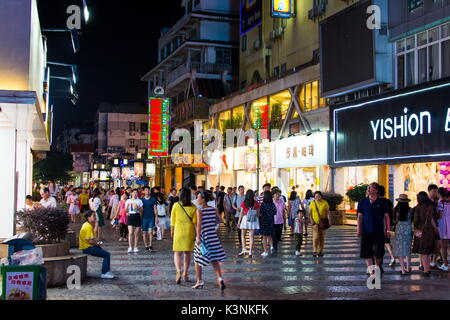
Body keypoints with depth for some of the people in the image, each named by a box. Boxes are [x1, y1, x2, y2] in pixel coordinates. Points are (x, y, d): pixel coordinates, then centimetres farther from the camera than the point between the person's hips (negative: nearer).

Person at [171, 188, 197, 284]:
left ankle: (178, 271, -21)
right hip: (190, 232, 2)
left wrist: (172, 231, 15)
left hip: (178, 231, -2)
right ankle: (185, 273, 22)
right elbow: (195, 222, -5)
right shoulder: (193, 207, -3)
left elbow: (173, 219, 2)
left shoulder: (176, 205, -5)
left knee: (177, 252, 1)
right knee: (188, 253, 14)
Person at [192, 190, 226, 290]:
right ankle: (220, 278, -10)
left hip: (203, 237, -4)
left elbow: (199, 225, -19)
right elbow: (221, 220, 8)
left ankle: (199, 281, 16)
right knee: (214, 260, 9)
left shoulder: (200, 211, -11)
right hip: (213, 237, 5)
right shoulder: (214, 209, 3)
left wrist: (198, 238, -22)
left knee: (197, 259, 12)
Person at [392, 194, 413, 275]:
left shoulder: (396, 209, -7)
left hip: (399, 230, -1)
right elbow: (413, 221, 1)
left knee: (400, 250, 5)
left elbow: (394, 220, 0)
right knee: (408, 249, 15)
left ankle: (403, 270, 5)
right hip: (408, 230, 1)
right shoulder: (410, 210, -6)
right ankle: (408, 268, 20)